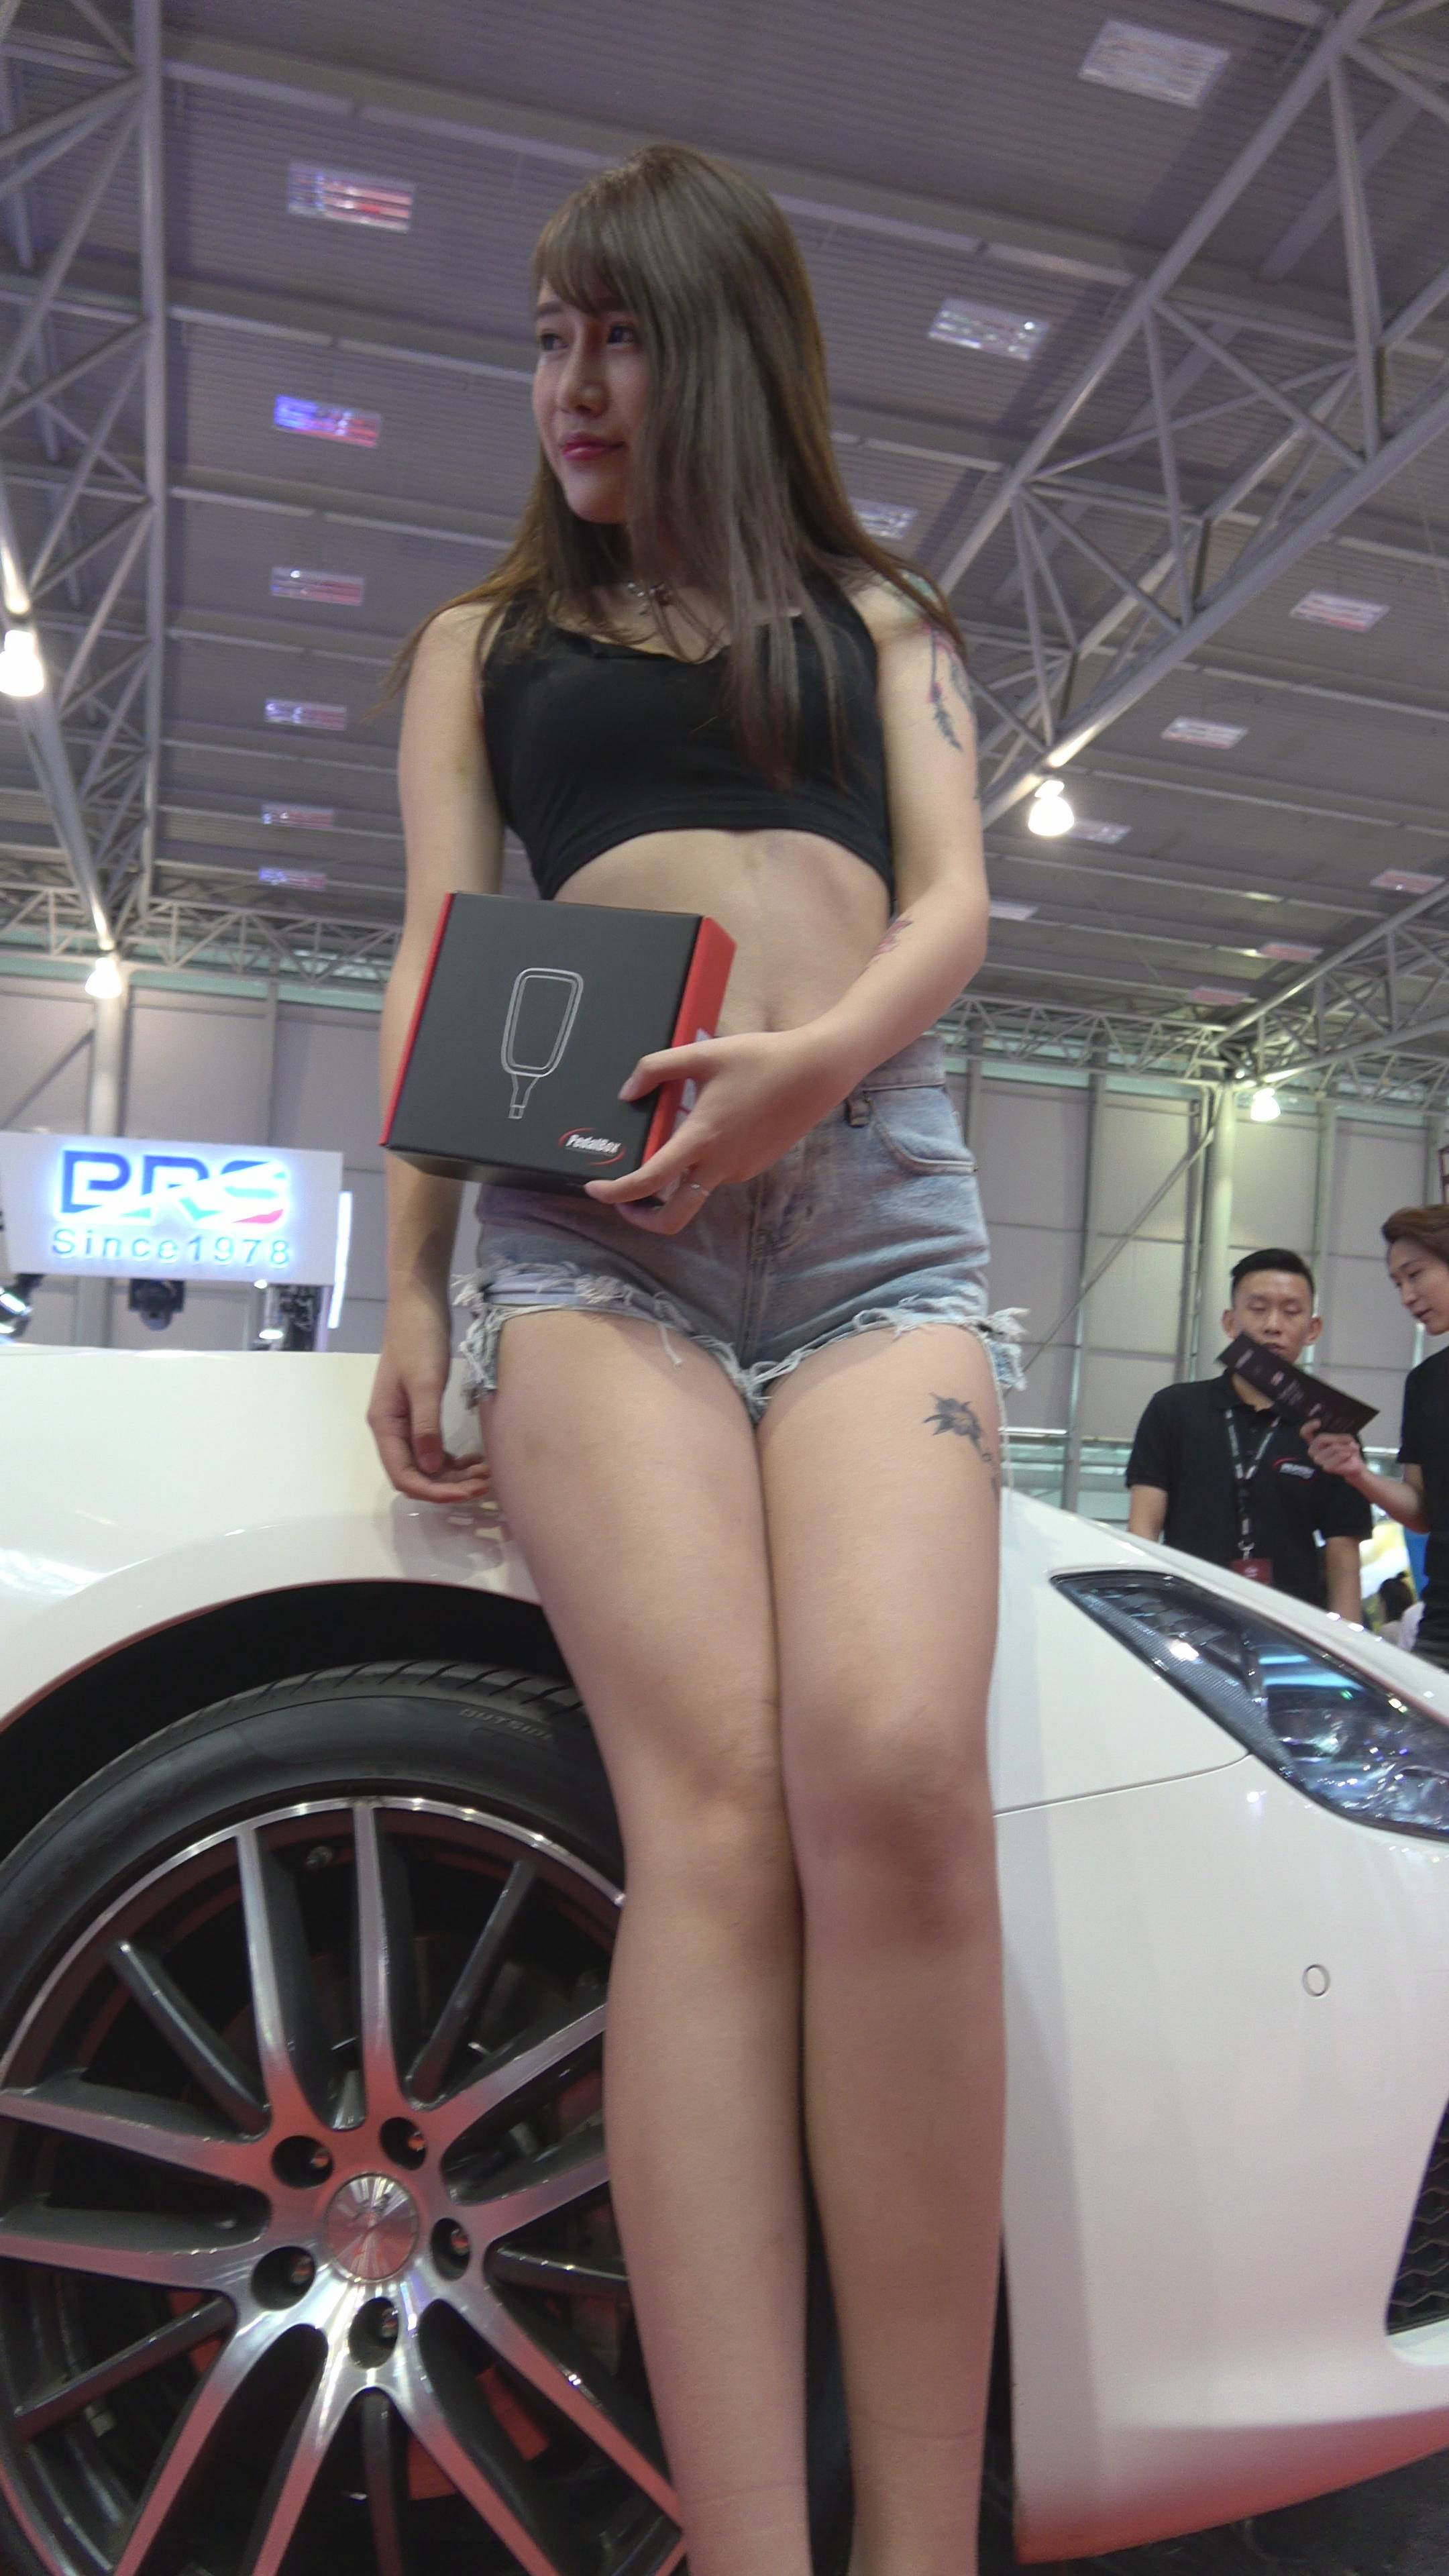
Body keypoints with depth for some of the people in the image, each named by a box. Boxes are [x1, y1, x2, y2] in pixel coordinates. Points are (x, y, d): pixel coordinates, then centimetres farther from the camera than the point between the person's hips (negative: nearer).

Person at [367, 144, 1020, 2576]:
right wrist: (410, 1277, 4)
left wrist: (825, 1047, -11)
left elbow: (952, 900, 13)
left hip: (876, 1182, 1)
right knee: (715, 1808, -20)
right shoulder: (484, 640, 28)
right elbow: (439, 956, 16)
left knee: (895, 1771, -23)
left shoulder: (880, 618, 28)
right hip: (587, 1214, 0)